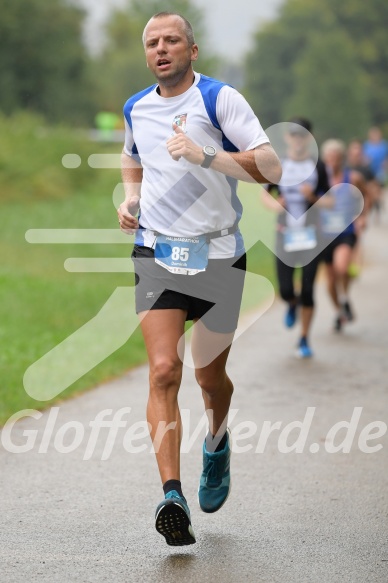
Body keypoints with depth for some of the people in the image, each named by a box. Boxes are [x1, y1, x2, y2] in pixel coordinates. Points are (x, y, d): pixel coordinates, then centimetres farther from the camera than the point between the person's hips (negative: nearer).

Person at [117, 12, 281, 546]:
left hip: (218, 254, -2)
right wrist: (130, 199, 10)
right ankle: (172, 497, -20)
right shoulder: (135, 108, 9)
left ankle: (217, 443, 44)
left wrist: (205, 156, -26)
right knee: (163, 370, -15)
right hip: (157, 252, 2)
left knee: (210, 376, 9)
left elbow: (270, 166, -15)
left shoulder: (220, 98, -7)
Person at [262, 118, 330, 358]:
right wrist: (274, 203, -8)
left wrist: (313, 196, -17)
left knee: (307, 290, -2)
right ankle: (293, 303, 34)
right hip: (286, 234, 1)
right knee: (286, 290, -4)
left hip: (310, 235, -1)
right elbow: (265, 193, 13)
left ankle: (305, 339, 13)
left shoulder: (317, 166, 0)